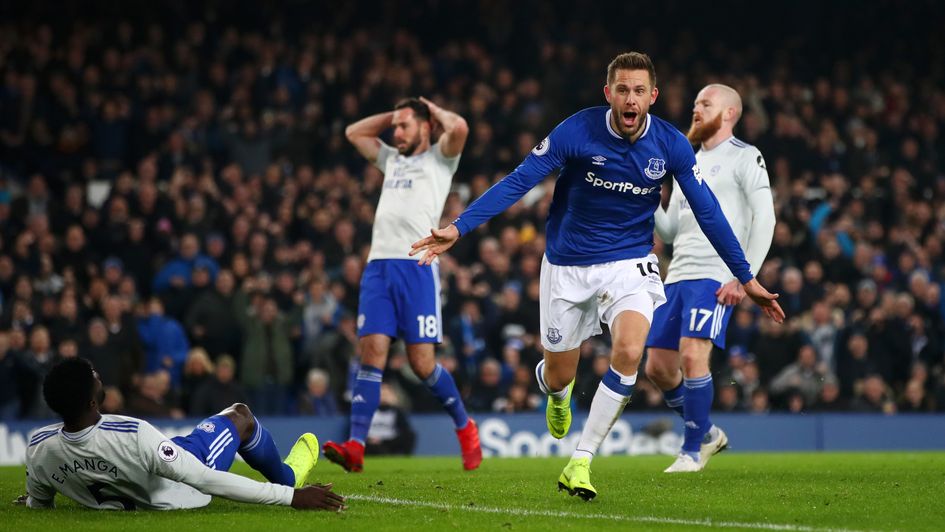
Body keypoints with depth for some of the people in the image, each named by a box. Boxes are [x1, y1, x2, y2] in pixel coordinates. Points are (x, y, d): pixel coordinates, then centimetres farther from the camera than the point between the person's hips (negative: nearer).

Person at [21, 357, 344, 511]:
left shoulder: (38, 448, -29)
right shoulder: (135, 436, -45)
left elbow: (37, 503, -7)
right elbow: (208, 481, -38)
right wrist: (292, 496, -32)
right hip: (180, 494, -5)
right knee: (239, 415, 15)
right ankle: (288, 479, 45)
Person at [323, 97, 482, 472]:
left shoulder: (439, 158, 9)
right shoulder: (392, 159, 27)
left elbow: (459, 128, -11)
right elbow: (354, 132, 38)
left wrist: (434, 111, 8)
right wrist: (395, 115, 28)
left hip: (418, 265, -5)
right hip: (378, 264, 5)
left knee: (422, 362, -7)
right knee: (372, 353, -7)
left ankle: (465, 426, 15)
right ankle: (355, 446, -16)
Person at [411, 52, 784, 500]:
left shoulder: (671, 146, -11)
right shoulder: (577, 132, -17)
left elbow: (708, 212, -2)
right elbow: (518, 182, -17)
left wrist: (746, 279, 1)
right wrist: (458, 228, -26)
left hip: (629, 262, 1)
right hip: (567, 265, -1)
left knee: (629, 352, -26)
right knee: (558, 376, 7)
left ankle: (580, 462, -14)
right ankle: (557, 393, 50)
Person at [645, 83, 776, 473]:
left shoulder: (745, 158, 0)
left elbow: (764, 220, -8)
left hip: (716, 277, -8)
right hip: (678, 276, 8)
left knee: (692, 356, -20)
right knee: (658, 367, 2)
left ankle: (693, 449, -6)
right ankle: (706, 433, 22)